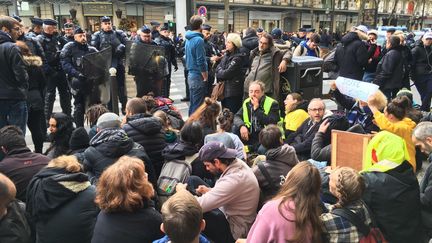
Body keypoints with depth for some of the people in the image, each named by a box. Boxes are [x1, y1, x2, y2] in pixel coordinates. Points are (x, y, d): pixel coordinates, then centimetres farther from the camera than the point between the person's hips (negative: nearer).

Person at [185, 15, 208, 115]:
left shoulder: (188, 39, 10)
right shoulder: (199, 40, -17)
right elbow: (200, 61, -19)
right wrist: (205, 77, -11)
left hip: (190, 74, 9)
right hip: (198, 76, -9)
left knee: (192, 103, 17)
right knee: (198, 105, -2)